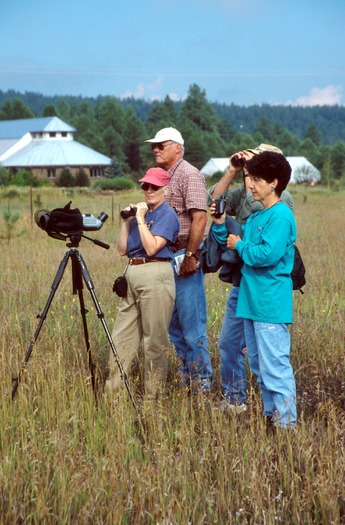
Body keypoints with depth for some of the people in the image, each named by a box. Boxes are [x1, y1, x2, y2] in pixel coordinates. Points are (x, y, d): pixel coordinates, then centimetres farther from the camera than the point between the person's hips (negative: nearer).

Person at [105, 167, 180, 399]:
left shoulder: (167, 215, -4)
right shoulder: (140, 212, 17)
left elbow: (152, 248, -17)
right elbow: (123, 249, 13)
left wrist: (140, 219, -11)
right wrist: (126, 221, 5)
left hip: (155, 275, -8)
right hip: (132, 275, 8)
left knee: (155, 339, -2)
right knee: (122, 336, 7)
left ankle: (153, 395, 6)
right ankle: (112, 389, 13)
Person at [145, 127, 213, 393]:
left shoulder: (189, 175, -11)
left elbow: (199, 217, -19)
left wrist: (190, 255, -22)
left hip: (185, 255, -9)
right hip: (167, 258, 10)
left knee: (192, 324, -6)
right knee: (174, 324, 13)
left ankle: (202, 385, 1)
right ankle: (186, 380, 22)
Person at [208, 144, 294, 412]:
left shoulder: (283, 198, -6)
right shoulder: (242, 192, 12)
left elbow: (255, 209, -23)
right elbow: (214, 200, 1)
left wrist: (249, 173, -16)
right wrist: (232, 172, -2)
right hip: (240, 283, 7)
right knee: (229, 344, 12)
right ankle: (233, 399, 25)